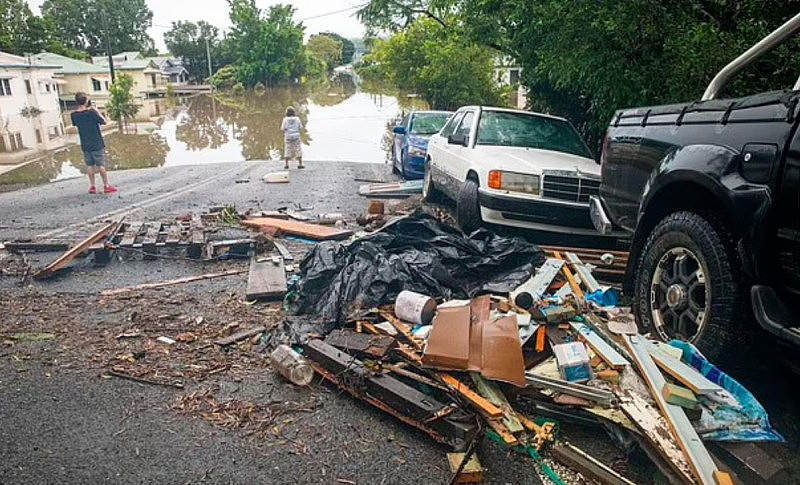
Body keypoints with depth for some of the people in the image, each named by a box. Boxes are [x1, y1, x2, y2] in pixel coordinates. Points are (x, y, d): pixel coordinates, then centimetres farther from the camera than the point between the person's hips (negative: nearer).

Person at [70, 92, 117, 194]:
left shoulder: (74, 115, -2)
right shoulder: (91, 112, -17)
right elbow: (104, 121, -8)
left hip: (85, 145, 4)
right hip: (97, 144, -4)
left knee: (89, 165, 10)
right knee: (101, 165, 0)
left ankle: (92, 186, 12)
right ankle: (106, 186, 3)